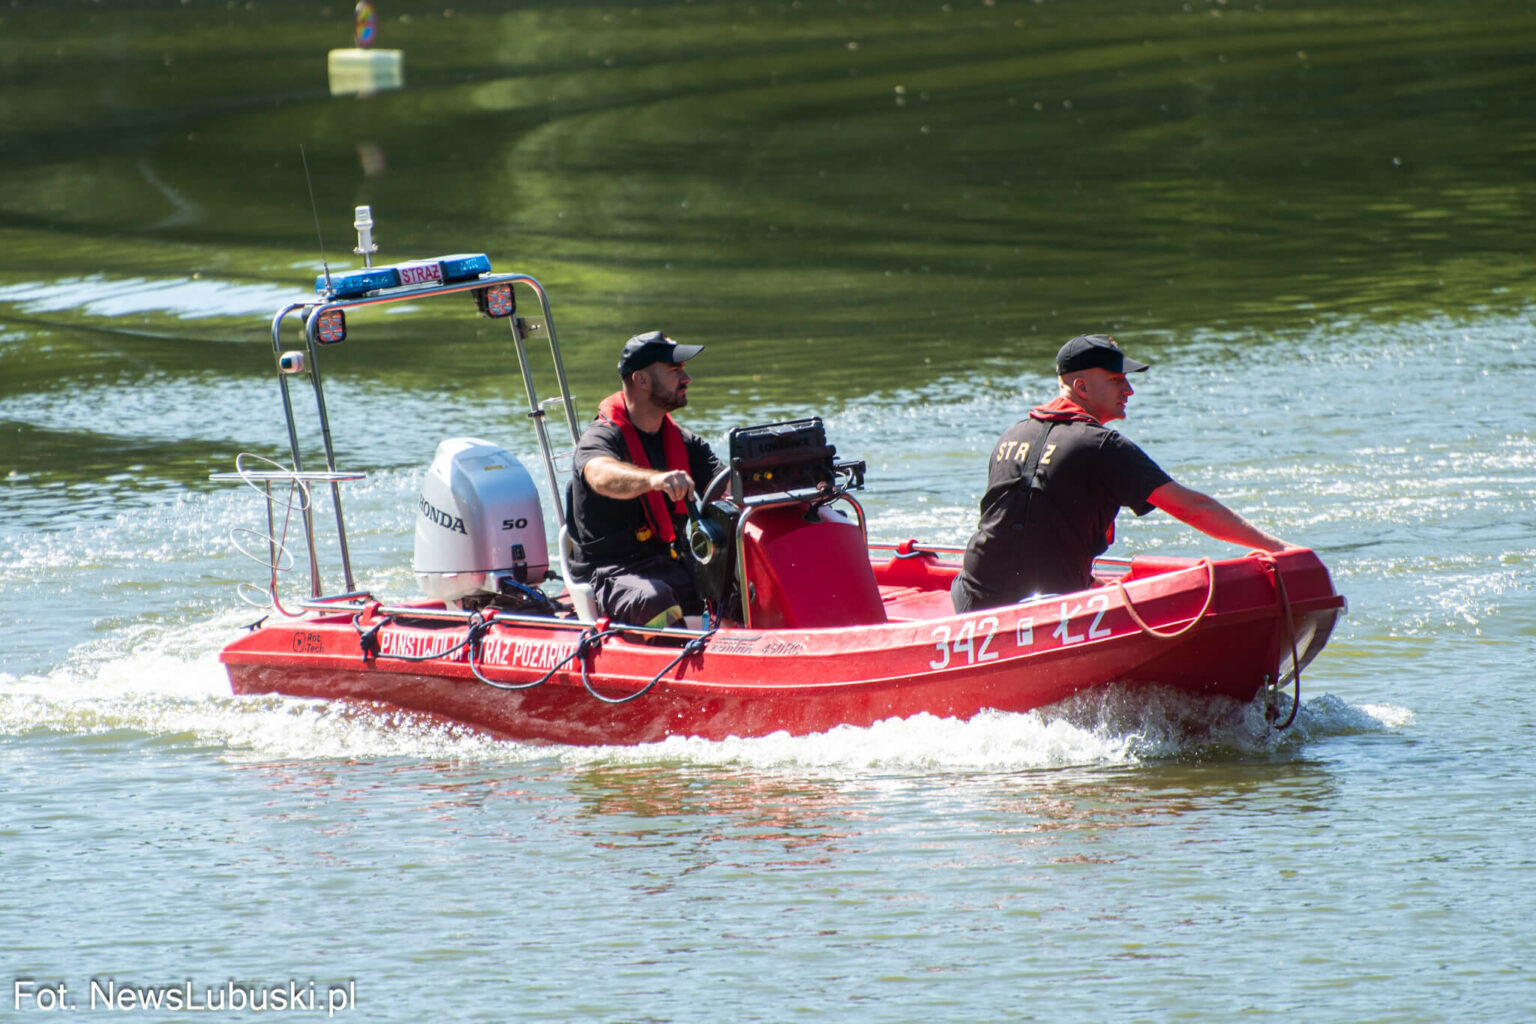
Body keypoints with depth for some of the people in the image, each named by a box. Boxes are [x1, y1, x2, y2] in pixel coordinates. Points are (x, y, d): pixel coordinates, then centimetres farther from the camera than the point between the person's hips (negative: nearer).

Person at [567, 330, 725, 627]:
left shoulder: (684, 443, 16)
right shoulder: (601, 436, -7)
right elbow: (603, 476, -31)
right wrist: (654, 479, -52)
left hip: (674, 570, 6)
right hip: (613, 574, -6)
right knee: (654, 599, -38)